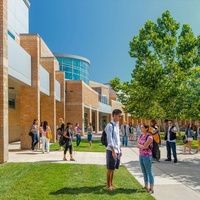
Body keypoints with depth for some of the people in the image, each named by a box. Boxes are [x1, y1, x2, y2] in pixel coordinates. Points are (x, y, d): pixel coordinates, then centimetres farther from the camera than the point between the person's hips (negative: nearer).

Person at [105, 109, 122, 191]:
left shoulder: (117, 125, 12)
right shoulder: (110, 125, -14)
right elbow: (110, 139, -18)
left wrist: (120, 150, 17)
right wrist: (113, 151, -20)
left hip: (117, 150, 8)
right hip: (111, 150, -8)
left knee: (113, 168, 15)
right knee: (110, 168, 1)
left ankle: (111, 183, 27)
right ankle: (108, 185, 12)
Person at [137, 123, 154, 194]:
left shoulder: (149, 137, -14)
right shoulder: (140, 136, 10)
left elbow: (145, 146, -18)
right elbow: (137, 145, 5)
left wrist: (139, 145, -2)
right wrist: (142, 146, -10)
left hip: (147, 156, -7)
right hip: (141, 156, 8)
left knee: (149, 172, -1)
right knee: (144, 172, 15)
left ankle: (151, 188, 6)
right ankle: (146, 186, 27)